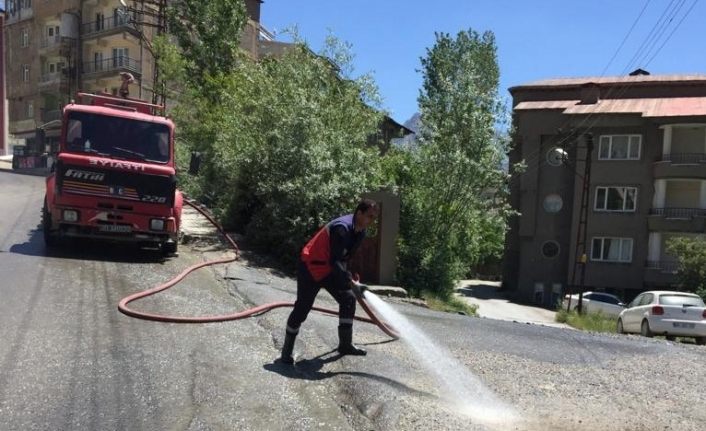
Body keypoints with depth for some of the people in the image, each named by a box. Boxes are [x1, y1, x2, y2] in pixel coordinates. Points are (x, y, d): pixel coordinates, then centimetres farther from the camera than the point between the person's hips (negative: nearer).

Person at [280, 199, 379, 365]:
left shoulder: (360, 232, -1)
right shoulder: (342, 228, -30)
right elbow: (335, 261, -32)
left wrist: (349, 277, 14)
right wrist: (351, 282, -35)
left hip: (330, 269, 9)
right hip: (310, 267, -9)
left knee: (348, 299, 6)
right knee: (302, 308, -5)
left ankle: (345, 345, 18)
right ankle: (286, 351, 9)